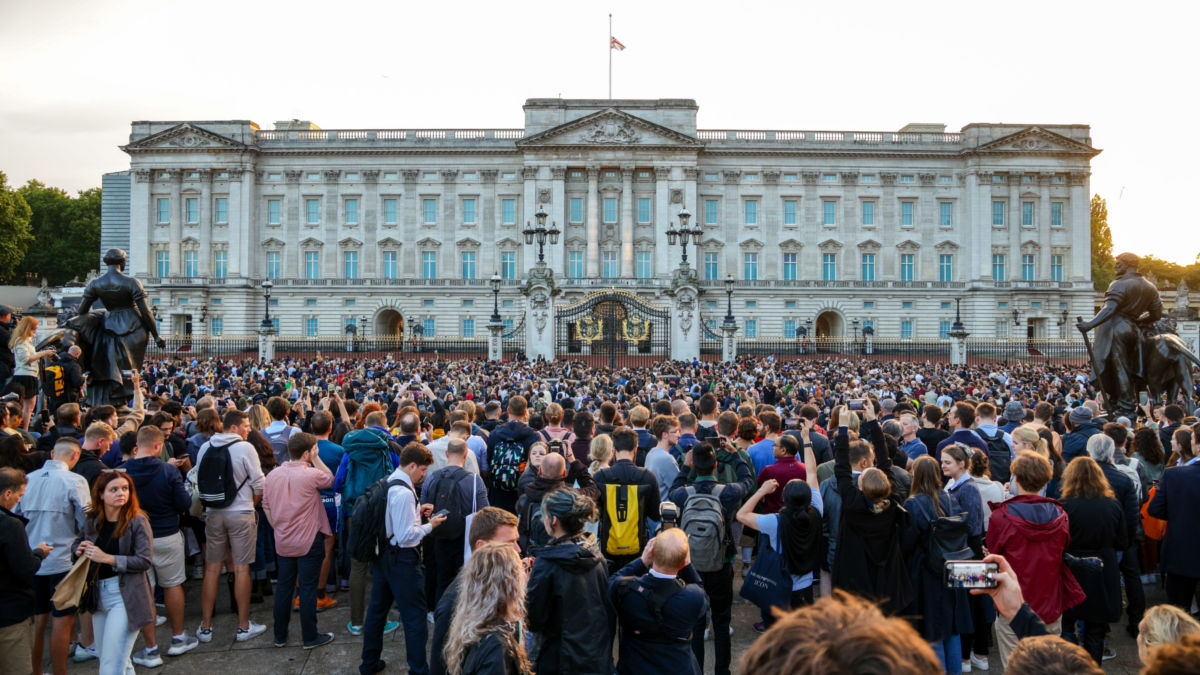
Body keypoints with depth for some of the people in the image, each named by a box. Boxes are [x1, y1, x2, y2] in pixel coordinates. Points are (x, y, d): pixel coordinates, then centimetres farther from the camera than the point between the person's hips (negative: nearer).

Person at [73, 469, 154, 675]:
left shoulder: (137, 520, -13)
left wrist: (107, 558, -23)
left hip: (125, 597, -7)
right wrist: (80, 550, -2)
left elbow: (144, 561, -17)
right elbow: (76, 544, 21)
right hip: (99, 594, 7)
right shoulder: (92, 520, 3)